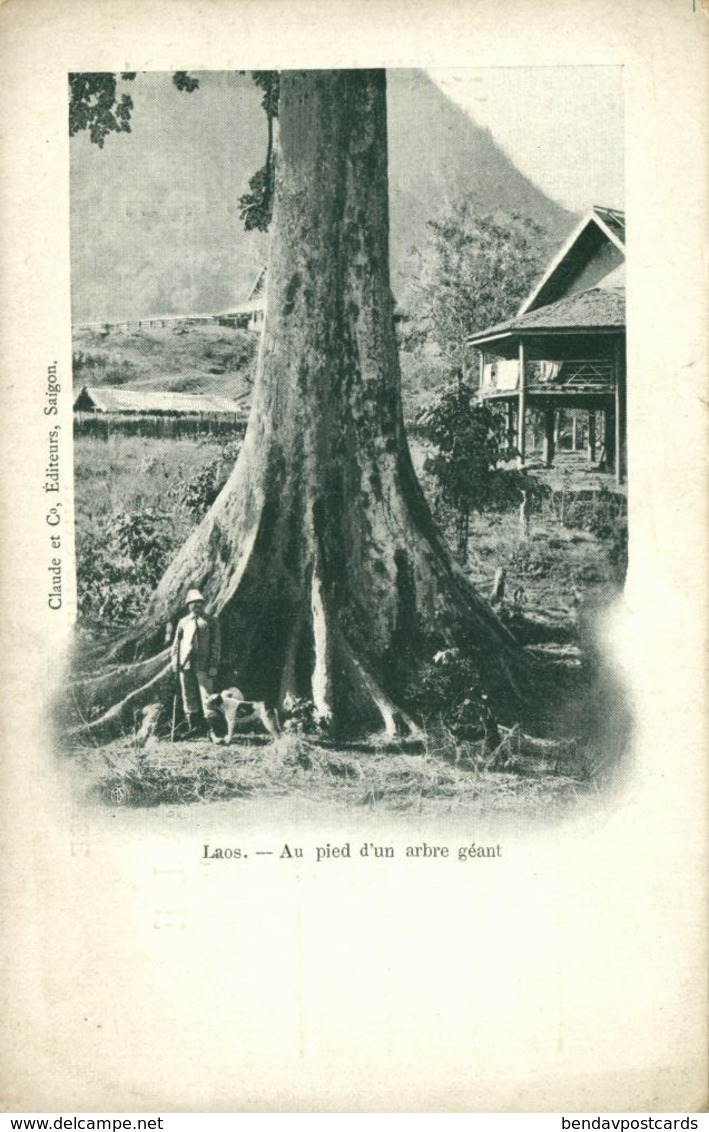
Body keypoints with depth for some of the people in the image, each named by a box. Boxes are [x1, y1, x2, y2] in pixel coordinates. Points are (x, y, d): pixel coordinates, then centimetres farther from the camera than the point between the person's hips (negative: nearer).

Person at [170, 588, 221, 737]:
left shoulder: (211, 621, 7)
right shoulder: (183, 622, 16)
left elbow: (216, 644, 3)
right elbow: (176, 643, 15)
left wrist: (214, 664, -5)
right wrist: (175, 662, 3)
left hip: (203, 663, -3)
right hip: (186, 663, 3)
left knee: (206, 694, -7)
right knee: (188, 696, 5)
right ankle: (193, 726, 13)